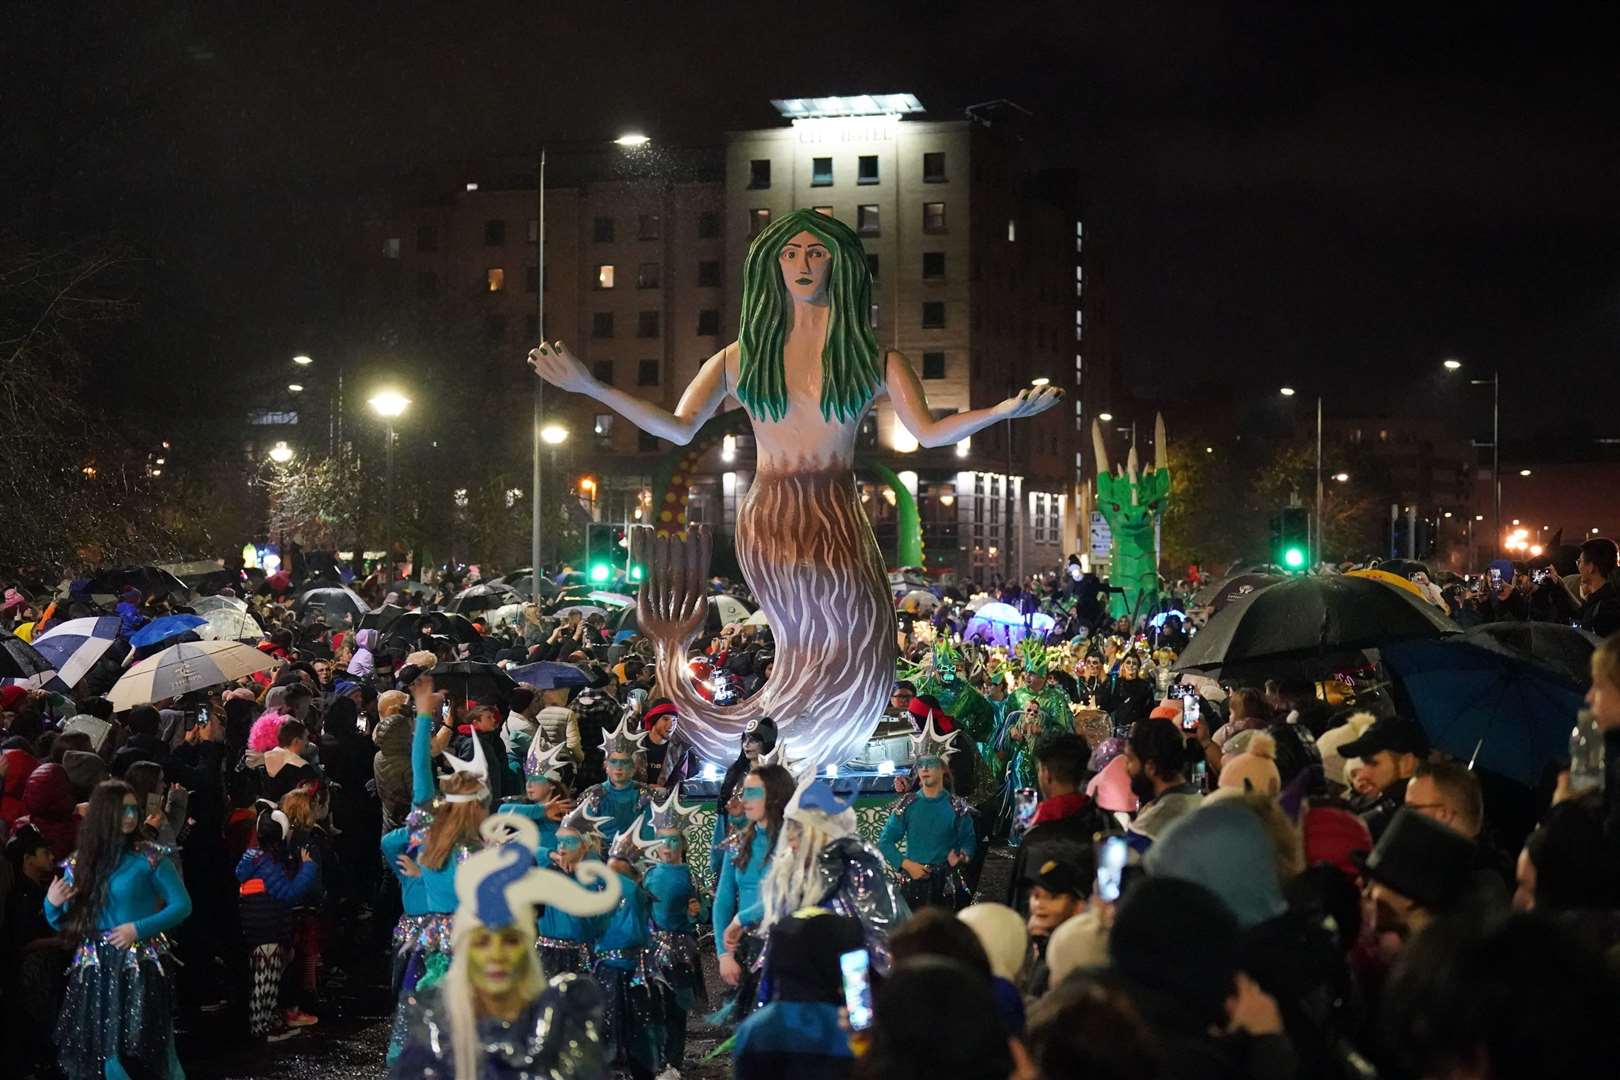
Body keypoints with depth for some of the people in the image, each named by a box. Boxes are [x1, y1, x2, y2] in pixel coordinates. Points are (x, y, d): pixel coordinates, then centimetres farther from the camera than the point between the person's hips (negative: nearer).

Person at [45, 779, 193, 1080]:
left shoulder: (150, 858, -3)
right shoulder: (79, 863, 6)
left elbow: (182, 905, -3)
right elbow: (62, 924, 12)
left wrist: (139, 928, -15)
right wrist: (52, 904, -9)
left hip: (140, 968, -3)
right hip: (93, 970, 3)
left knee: (141, 1052, -3)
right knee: (88, 1055, 5)